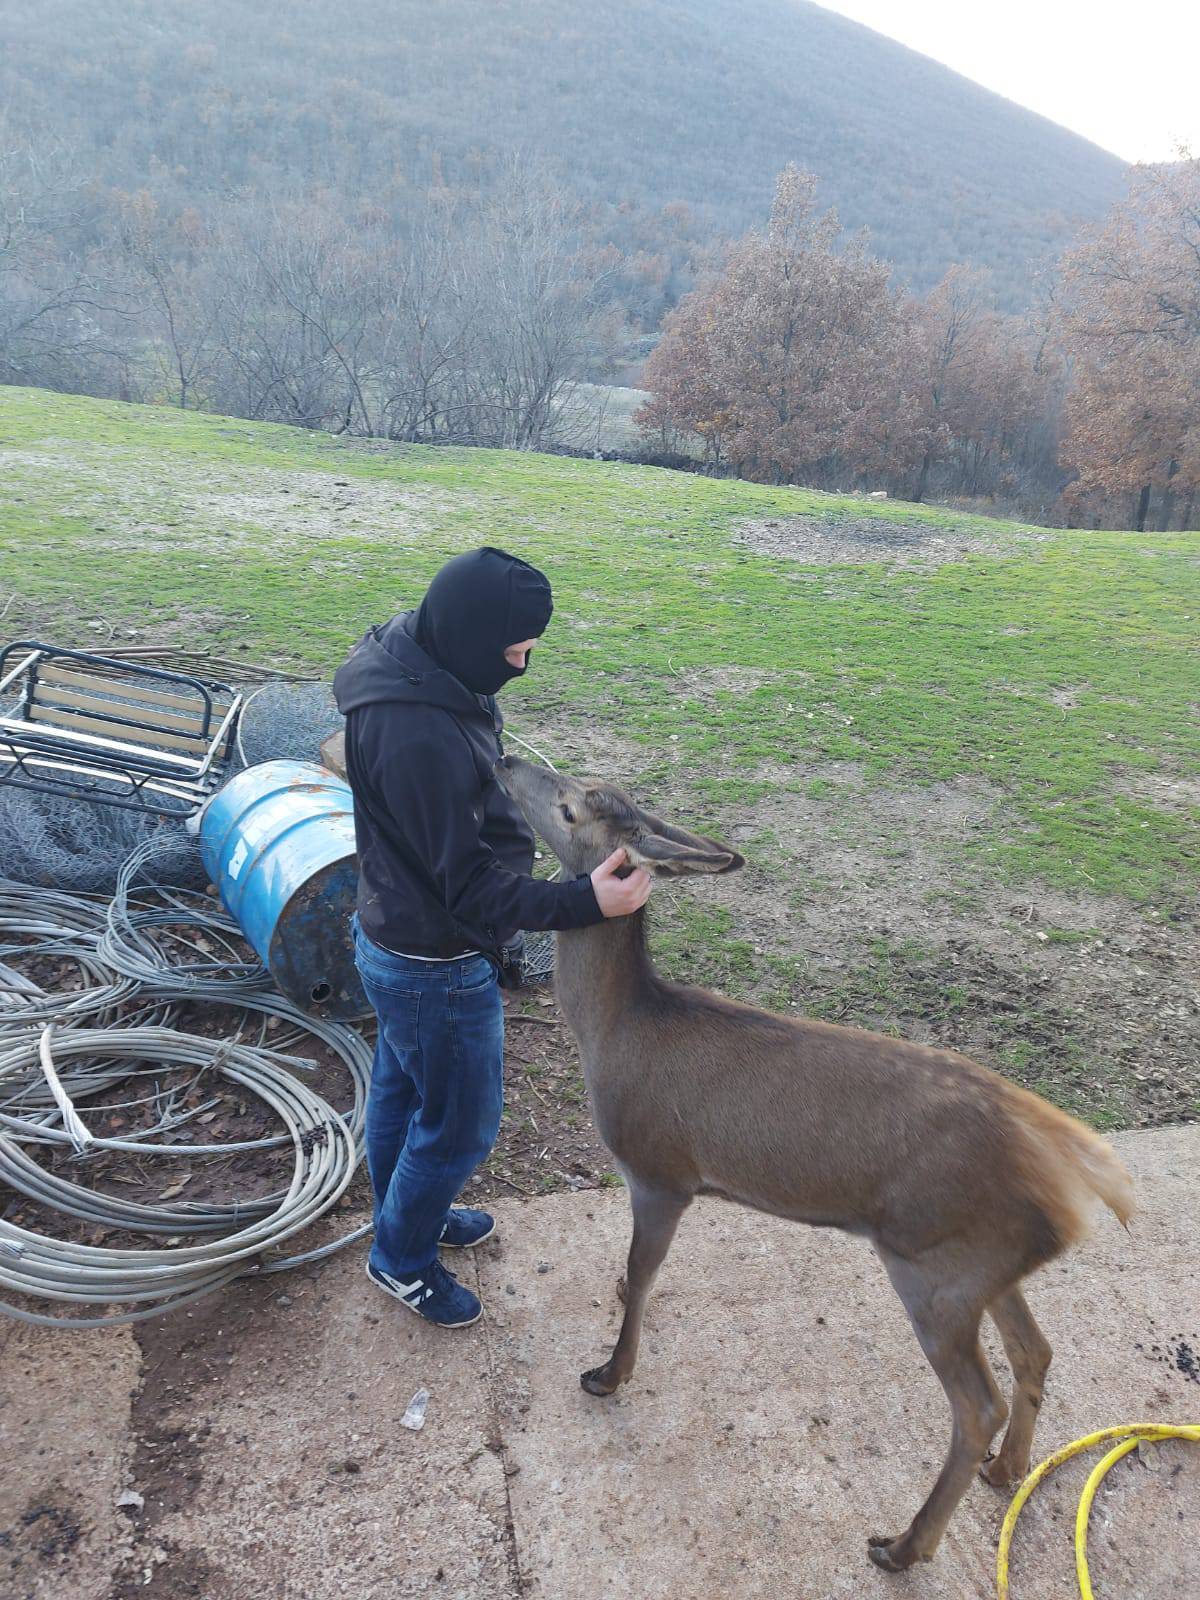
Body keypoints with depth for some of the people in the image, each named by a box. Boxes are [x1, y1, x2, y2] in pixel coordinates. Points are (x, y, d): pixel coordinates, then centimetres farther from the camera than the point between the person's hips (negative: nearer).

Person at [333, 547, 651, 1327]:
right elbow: (470, 886, -29)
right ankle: (403, 1257, 39)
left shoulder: (419, 670, -5)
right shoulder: (421, 737, -36)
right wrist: (585, 901, -31)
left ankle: (407, 1214, 54)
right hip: (438, 968, -9)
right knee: (459, 1125, 13)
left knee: (402, 1090, 28)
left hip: (395, 939, 9)